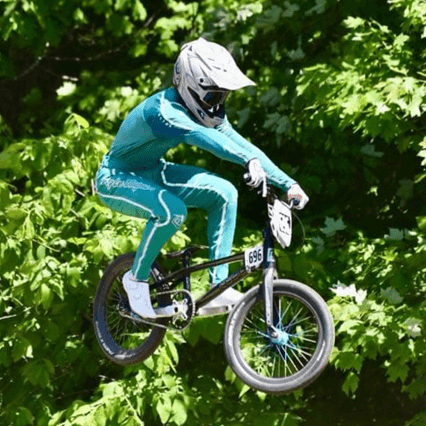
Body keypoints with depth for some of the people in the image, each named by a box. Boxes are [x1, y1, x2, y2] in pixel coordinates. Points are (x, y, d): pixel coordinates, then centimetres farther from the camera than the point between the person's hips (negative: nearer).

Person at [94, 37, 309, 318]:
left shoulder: (205, 113, -7)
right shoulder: (163, 111, -34)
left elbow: (239, 143, -9)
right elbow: (202, 136, -51)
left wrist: (288, 183, -18)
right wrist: (249, 160, -67)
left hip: (151, 173, 8)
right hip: (116, 179, -8)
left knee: (224, 193, -10)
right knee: (172, 211, -36)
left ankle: (219, 286, -6)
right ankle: (137, 278, -11)